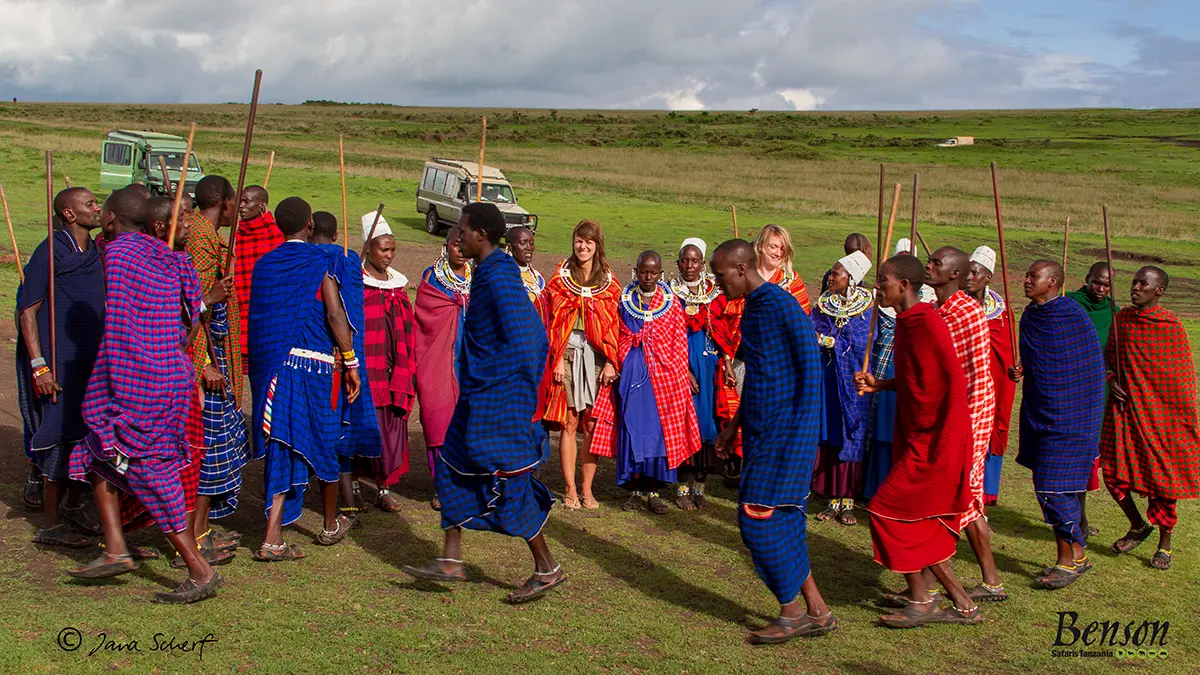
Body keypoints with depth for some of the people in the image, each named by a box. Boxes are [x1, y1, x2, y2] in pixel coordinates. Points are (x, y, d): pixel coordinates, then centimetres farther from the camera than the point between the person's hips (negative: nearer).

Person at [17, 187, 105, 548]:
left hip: (93, 360, 7)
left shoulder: (96, 252, 10)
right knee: (61, 438, -3)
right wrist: (39, 366, -19)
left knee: (89, 436, 13)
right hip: (60, 362, -7)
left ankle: (72, 506, 31)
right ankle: (50, 524, 8)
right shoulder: (50, 253, -11)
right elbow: (27, 312, -13)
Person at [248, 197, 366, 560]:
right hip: (316, 363, -4)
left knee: (282, 448, 4)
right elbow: (335, 315, -13)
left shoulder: (263, 264, 8)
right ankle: (331, 525, 30)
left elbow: (260, 316, 11)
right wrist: (350, 362, -9)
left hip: (272, 364, 4)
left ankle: (273, 539, -7)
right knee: (325, 444, 13)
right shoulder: (322, 261, -5)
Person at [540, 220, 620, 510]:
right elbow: (554, 323, 0)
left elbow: (613, 326, 5)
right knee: (570, 423, -1)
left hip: (597, 357, 1)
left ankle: (587, 488, 11)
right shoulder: (561, 278, 4)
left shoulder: (608, 282, 8)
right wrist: (558, 360, -8)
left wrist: (611, 361, -4)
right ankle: (570, 489, 7)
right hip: (568, 355, -1)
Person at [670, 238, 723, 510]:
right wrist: (683, 370, -14)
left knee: (706, 419, 2)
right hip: (680, 365, -3)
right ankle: (683, 487, 5)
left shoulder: (715, 291, 8)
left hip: (710, 364, 3)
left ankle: (699, 485, 11)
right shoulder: (670, 292, 0)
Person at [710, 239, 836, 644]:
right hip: (760, 429, 9)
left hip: (786, 430, -9)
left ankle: (792, 612, 8)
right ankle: (817, 612, 17)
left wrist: (806, 437, -17)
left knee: (760, 516, -7)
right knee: (783, 521, 10)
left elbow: (811, 371, -16)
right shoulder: (752, 308, 15)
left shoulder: (782, 306, -14)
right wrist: (735, 425, 25)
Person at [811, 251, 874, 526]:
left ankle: (848, 502, 8)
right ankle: (833, 500, 11)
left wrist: (827, 341, -16)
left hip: (852, 383, -3)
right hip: (826, 379, 3)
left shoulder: (866, 306, -4)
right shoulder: (823, 304, 7)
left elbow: (860, 345, -12)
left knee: (851, 438, 1)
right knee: (828, 438, 3)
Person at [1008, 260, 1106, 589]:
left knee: (1055, 489, -7)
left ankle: (1075, 555, 9)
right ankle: (1068, 557, 23)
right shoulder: (1030, 316, 8)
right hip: (1037, 412, 8)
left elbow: (1092, 371, -10)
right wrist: (1019, 371, 5)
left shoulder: (1073, 316, -14)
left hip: (1068, 414, -8)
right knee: (1045, 488, 11)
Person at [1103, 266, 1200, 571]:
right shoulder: (1122, 318, 4)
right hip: (1125, 406, 4)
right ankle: (1138, 526, 29)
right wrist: (1110, 379, -2)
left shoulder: (1172, 326, -10)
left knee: (1163, 477, 4)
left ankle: (1165, 544, 21)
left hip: (1161, 410, -4)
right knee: (1114, 471, 3)